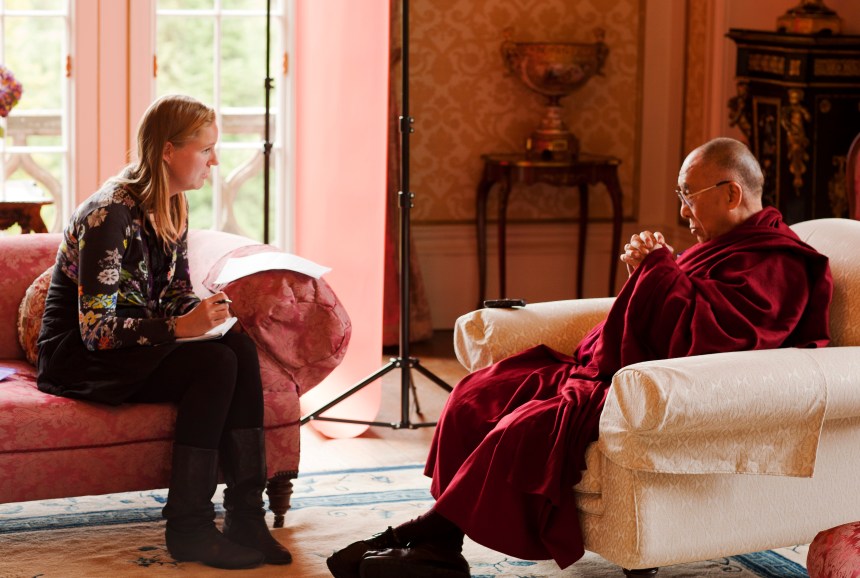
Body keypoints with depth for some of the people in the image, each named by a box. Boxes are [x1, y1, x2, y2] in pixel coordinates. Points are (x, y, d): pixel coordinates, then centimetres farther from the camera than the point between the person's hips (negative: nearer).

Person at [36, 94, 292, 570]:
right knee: (215, 363, -27)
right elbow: (95, 329, -25)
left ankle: (245, 516, -20)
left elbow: (175, 296, 15)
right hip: (77, 357, -8)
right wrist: (180, 327, -33)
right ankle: (188, 529, -21)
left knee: (240, 348, -18)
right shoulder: (110, 214, -22)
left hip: (136, 348, 8)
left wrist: (207, 310, -8)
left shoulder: (172, 210, 5)